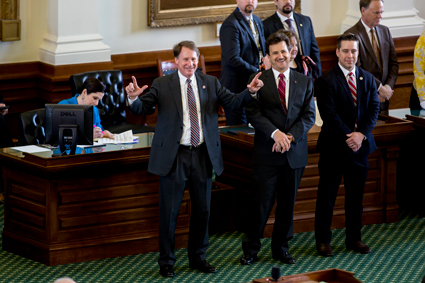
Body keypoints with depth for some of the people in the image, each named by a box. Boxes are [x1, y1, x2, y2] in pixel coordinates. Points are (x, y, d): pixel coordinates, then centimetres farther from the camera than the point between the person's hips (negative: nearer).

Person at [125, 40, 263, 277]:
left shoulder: (210, 83, 9)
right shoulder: (162, 85, 1)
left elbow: (233, 101, 0)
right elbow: (141, 109, -6)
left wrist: (251, 91, -19)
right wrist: (133, 97, -29)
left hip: (204, 155, 3)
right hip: (174, 156, -3)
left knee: (202, 210, 11)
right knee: (169, 211, 1)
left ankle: (198, 258, 25)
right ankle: (166, 261, 13)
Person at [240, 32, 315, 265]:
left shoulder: (304, 82, 8)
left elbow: (309, 115, 2)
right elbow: (253, 114, -8)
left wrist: (291, 136, -13)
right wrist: (275, 133, -21)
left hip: (295, 153, 3)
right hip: (267, 153, -3)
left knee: (287, 203, 10)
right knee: (261, 201, -3)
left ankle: (281, 248, 22)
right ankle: (250, 248, 9)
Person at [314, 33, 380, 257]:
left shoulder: (367, 79, 9)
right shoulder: (326, 81, -8)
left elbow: (374, 109, 3)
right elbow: (329, 114, -13)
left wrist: (362, 134, -12)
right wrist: (348, 137, -18)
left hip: (360, 146, 5)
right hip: (334, 146, -5)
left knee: (356, 195, 11)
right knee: (327, 195, 2)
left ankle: (354, 238, 22)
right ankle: (323, 240, 11)